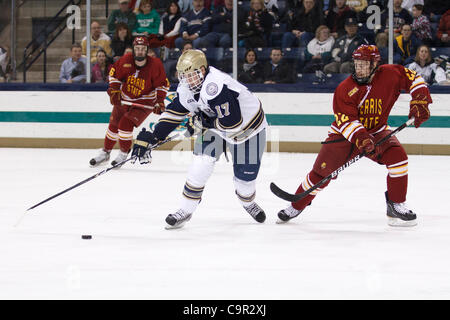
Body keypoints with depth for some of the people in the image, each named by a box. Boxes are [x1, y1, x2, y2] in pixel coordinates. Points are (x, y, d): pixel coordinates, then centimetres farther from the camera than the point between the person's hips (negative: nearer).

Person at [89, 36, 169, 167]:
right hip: (124, 98, 4)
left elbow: (162, 84, -9)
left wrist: (159, 102, -16)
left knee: (126, 124, -19)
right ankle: (105, 153, 30)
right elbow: (114, 73, 1)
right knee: (114, 125, 9)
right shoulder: (126, 60, -17)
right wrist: (114, 90, -9)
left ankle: (123, 154, -1)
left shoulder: (155, 64, -21)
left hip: (145, 101, -4)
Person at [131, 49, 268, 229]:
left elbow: (233, 123, -37)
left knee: (245, 174, 1)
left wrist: (204, 122, -23)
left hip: (247, 125, -6)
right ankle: (186, 210, -2)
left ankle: (248, 202, 36)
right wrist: (151, 137, -11)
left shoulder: (216, 87, -39)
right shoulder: (186, 88, -12)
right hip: (215, 125, 6)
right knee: (202, 163, -12)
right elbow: (174, 113, -2)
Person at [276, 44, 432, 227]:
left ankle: (396, 206, -12)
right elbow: (345, 120, -24)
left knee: (398, 157, -24)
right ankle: (296, 207, 16)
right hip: (345, 134, -2)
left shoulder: (390, 75, -14)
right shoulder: (345, 89, -20)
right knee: (321, 172, -6)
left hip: (377, 131, 2)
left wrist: (419, 102, -13)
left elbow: (413, 79, 0)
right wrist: (360, 138, -40)